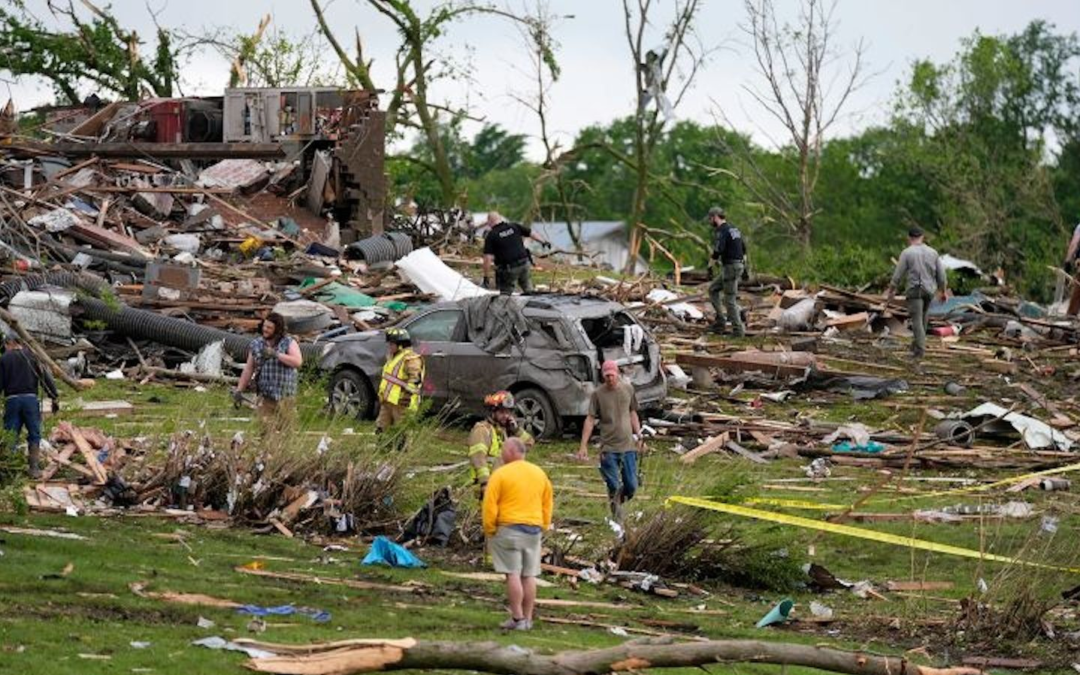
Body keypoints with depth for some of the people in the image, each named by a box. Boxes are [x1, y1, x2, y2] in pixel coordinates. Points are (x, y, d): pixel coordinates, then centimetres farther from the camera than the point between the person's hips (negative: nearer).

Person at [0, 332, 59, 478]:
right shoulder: (31, 356, 6)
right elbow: (46, 378, 3)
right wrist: (55, 398, 8)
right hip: (30, 399, 0)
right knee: (34, 435, 7)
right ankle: (34, 468, 2)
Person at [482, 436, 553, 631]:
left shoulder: (501, 474, -8)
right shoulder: (539, 473, 11)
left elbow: (490, 505, -11)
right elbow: (548, 503, 16)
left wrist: (489, 530, -2)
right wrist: (544, 526, 21)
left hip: (509, 529, -6)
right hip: (534, 530, 6)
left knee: (513, 574, -4)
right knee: (529, 576, 8)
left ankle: (517, 618, -7)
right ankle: (528, 618, 10)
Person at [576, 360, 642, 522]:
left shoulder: (628, 389, 5)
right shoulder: (598, 394, -4)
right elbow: (590, 419, -4)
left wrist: (638, 434, 10)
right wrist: (583, 446, -9)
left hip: (628, 445, 3)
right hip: (609, 448, -3)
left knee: (631, 486, 2)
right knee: (614, 487, -3)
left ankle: (618, 502, 32)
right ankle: (618, 523, 6)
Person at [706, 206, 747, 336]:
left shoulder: (721, 231, -15)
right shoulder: (734, 229, 16)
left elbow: (717, 251, -25)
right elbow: (744, 248, 21)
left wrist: (710, 266, -15)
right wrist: (744, 267, 26)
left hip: (730, 267, -10)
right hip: (738, 265, 10)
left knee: (730, 299, -3)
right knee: (713, 289, 19)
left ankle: (738, 330, -1)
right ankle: (720, 321, 11)